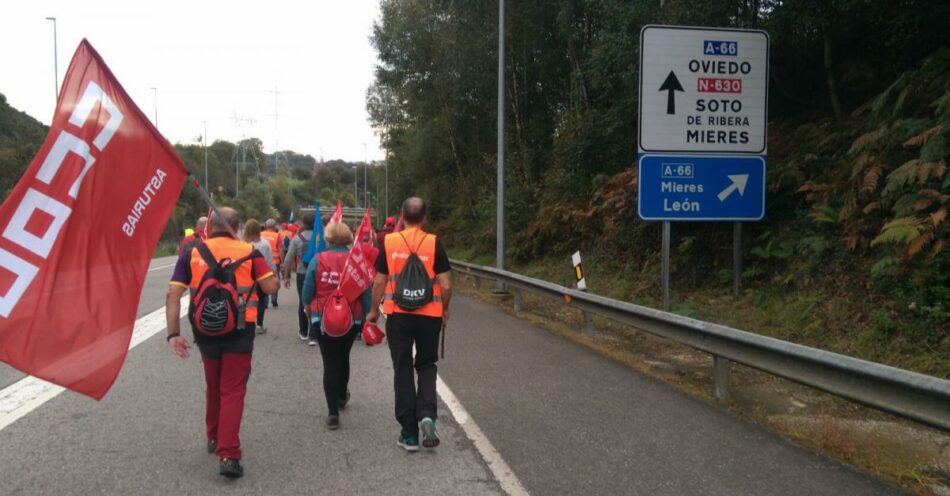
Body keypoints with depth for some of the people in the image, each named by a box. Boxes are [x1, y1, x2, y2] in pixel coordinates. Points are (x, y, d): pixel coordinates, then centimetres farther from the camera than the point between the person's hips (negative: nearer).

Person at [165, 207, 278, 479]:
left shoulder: (192, 253, 3)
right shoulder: (248, 252, -2)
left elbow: (173, 295, -5)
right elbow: (271, 286, -7)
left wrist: (173, 333, -4)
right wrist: (265, 267, 13)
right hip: (239, 330, -2)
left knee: (213, 387, 23)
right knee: (233, 391, 0)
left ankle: (214, 438, 38)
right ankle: (229, 455, -8)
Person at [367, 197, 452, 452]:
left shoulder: (389, 242, -3)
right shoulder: (433, 243, -6)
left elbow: (379, 282, 1)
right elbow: (445, 285, -5)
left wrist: (374, 310, 15)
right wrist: (445, 309, 12)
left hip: (398, 314, 0)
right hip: (429, 314, 0)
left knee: (402, 370, 10)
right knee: (426, 365, 17)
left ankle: (409, 433, 12)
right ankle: (427, 414, -6)